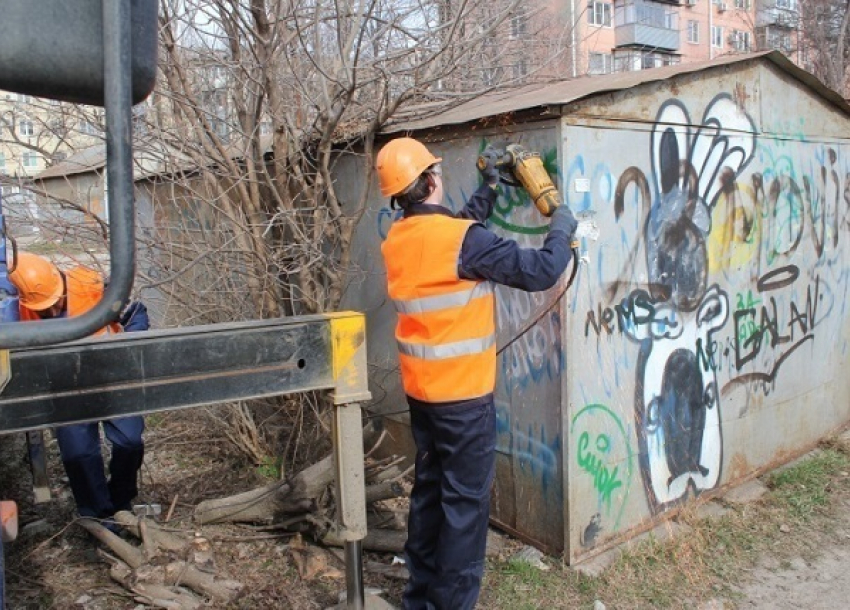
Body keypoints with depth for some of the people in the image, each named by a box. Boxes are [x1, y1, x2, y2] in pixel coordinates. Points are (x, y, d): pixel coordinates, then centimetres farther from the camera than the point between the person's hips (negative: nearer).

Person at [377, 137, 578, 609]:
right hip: (463, 394, -8)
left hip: (421, 389, 8)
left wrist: (490, 186, 23)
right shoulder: (462, 239, -20)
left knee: (429, 489, 19)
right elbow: (538, 272, -18)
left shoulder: (398, 239, 3)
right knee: (466, 500, 5)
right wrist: (562, 230, 0)